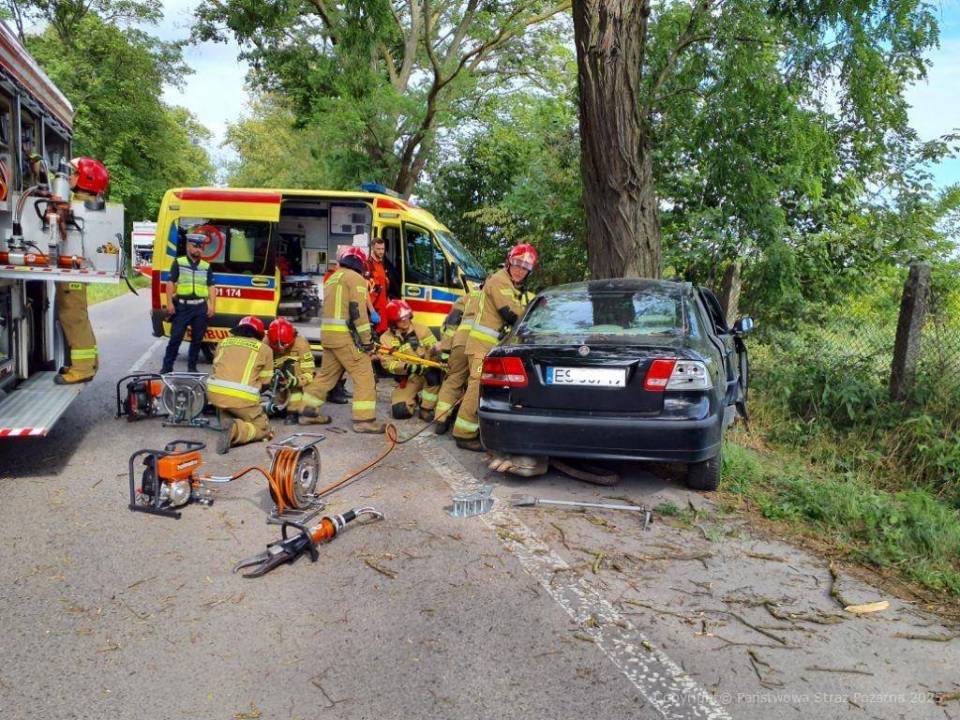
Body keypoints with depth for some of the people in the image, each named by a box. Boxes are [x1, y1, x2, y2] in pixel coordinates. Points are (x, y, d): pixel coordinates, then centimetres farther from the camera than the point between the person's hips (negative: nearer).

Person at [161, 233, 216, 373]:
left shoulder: (206, 266, 12)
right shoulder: (179, 263, 5)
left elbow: (211, 287, 10)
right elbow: (171, 283, 1)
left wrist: (212, 305, -1)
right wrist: (169, 302, -7)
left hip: (201, 307, 3)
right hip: (182, 306, -2)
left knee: (197, 339, 7)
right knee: (175, 337, -4)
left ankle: (192, 367, 18)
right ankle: (167, 366, 4)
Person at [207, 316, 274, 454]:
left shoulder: (223, 342, 21)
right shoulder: (265, 348, 13)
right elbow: (265, 380, 14)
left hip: (214, 392, 5)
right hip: (243, 397, -5)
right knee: (263, 428, 13)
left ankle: (227, 423, 6)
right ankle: (235, 430, -16)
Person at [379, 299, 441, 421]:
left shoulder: (421, 329, -4)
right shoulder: (386, 338, -4)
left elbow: (434, 348, -8)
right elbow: (388, 363, -14)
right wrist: (409, 368, -30)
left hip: (426, 373, 0)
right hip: (407, 379, 1)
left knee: (433, 373, -37)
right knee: (399, 411, -19)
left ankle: (426, 409, -16)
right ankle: (413, 399, 18)